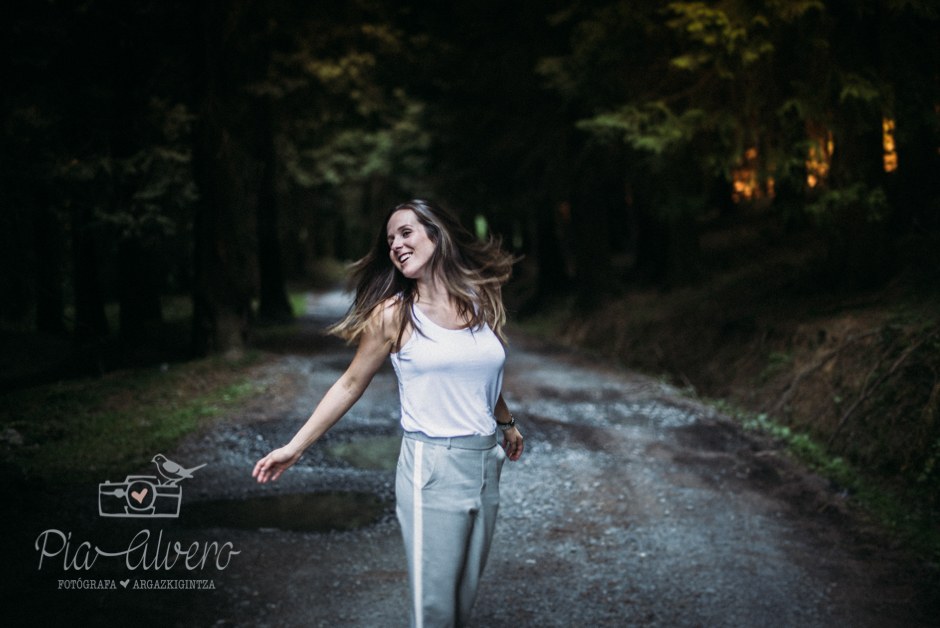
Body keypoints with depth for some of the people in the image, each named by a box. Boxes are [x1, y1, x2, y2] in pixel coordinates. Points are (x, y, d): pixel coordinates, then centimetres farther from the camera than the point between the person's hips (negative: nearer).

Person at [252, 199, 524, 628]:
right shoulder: (394, 314, -4)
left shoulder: (483, 299, 6)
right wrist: (295, 446, 0)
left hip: (485, 464, 4)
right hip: (432, 469, -4)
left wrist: (506, 423, 36)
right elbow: (351, 384, 2)